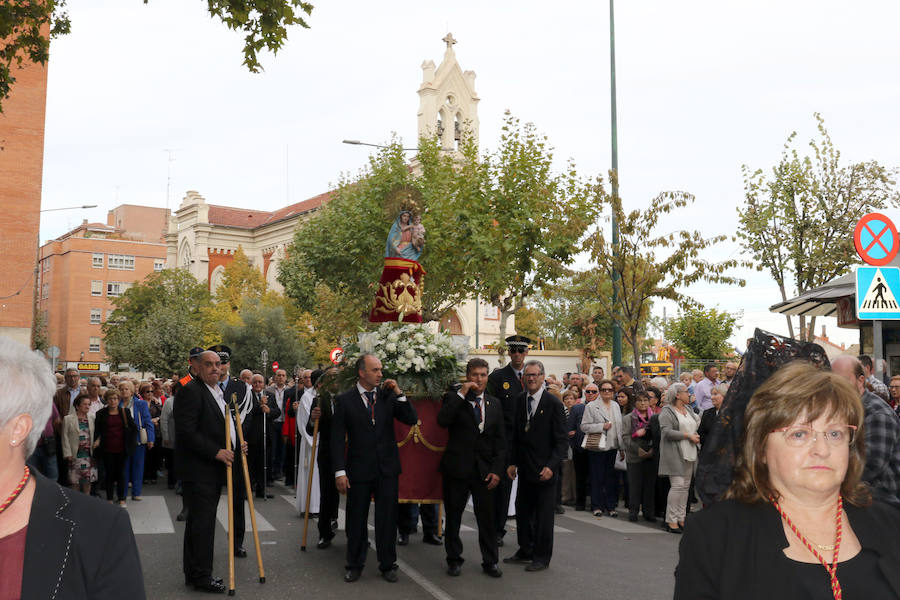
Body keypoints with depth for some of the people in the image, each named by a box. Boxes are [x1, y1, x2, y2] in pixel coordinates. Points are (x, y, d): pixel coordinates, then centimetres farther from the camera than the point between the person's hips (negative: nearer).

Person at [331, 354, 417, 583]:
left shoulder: (388, 395, 3)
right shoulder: (344, 400, -4)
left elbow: (412, 420, -1)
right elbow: (337, 438, -4)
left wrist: (399, 394, -11)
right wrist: (340, 471, -10)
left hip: (387, 469, 2)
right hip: (359, 469, -2)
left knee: (387, 519, 8)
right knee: (356, 520, 10)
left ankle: (388, 565, 22)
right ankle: (355, 566, 25)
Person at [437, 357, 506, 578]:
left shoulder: (495, 404, 9)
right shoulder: (454, 399, -1)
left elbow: (500, 441, 8)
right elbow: (442, 421, -21)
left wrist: (497, 470, -1)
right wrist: (462, 394, -20)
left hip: (484, 470, 2)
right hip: (457, 468, -2)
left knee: (487, 517, 5)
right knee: (453, 516, 9)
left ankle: (489, 562, 18)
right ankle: (454, 560, 23)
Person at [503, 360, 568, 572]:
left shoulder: (553, 403, -9)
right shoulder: (520, 400, 6)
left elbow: (561, 440, -9)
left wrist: (551, 466, -17)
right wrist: (512, 462, 7)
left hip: (544, 469, -5)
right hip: (525, 467, 5)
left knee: (544, 514, 3)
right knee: (522, 511, 13)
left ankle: (542, 557, 15)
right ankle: (525, 551, 29)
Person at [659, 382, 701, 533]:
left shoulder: (689, 410, 17)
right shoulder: (667, 412, -8)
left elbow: (696, 424, 25)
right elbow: (667, 432, -18)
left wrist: (696, 437, 4)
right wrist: (688, 436, -15)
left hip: (689, 453, 8)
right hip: (675, 453, -8)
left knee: (685, 486, 8)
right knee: (677, 485, -11)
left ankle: (681, 518, 14)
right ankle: (671, 521, -6)